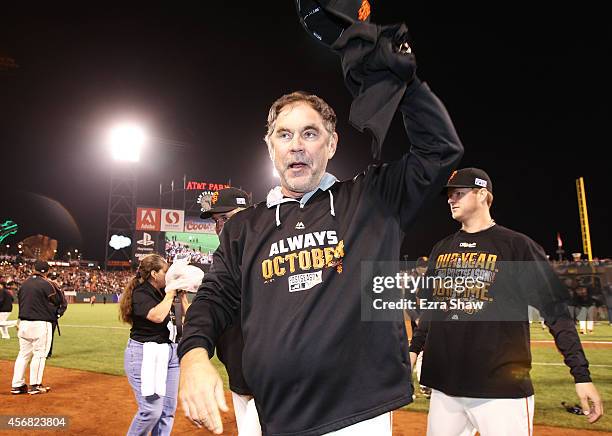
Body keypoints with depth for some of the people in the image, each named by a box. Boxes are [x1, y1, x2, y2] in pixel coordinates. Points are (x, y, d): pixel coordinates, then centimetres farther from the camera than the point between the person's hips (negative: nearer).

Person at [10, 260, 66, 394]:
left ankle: (17, 385, 17)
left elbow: (20, 301, 15)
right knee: (39, 354, 2)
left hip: (23, 322, 7)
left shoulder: (24, 284, 9)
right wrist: (56, 287, 7)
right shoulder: (47, 284, -11)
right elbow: (59, 301, -5)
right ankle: (35, 385, 7)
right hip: (40, 323, -6)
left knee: (23, 353, 13)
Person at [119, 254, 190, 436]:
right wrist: (171, 292, -17)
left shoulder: (162, 293, 10)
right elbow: (157, 316, -27)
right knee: (152, 410, -9)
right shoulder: (140, 294, -10)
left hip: (170, 351, 8)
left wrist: (182, 293, 7)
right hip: (145, 354, -8)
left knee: (168, 409, 10)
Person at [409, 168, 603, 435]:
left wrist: (581, 374, -10)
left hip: (502, 387, -5)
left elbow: (555, 310, -6)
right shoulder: (441, 249, 11)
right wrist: (414, 348, 19)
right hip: (444, 384, 5)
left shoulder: (517, 245, -5)